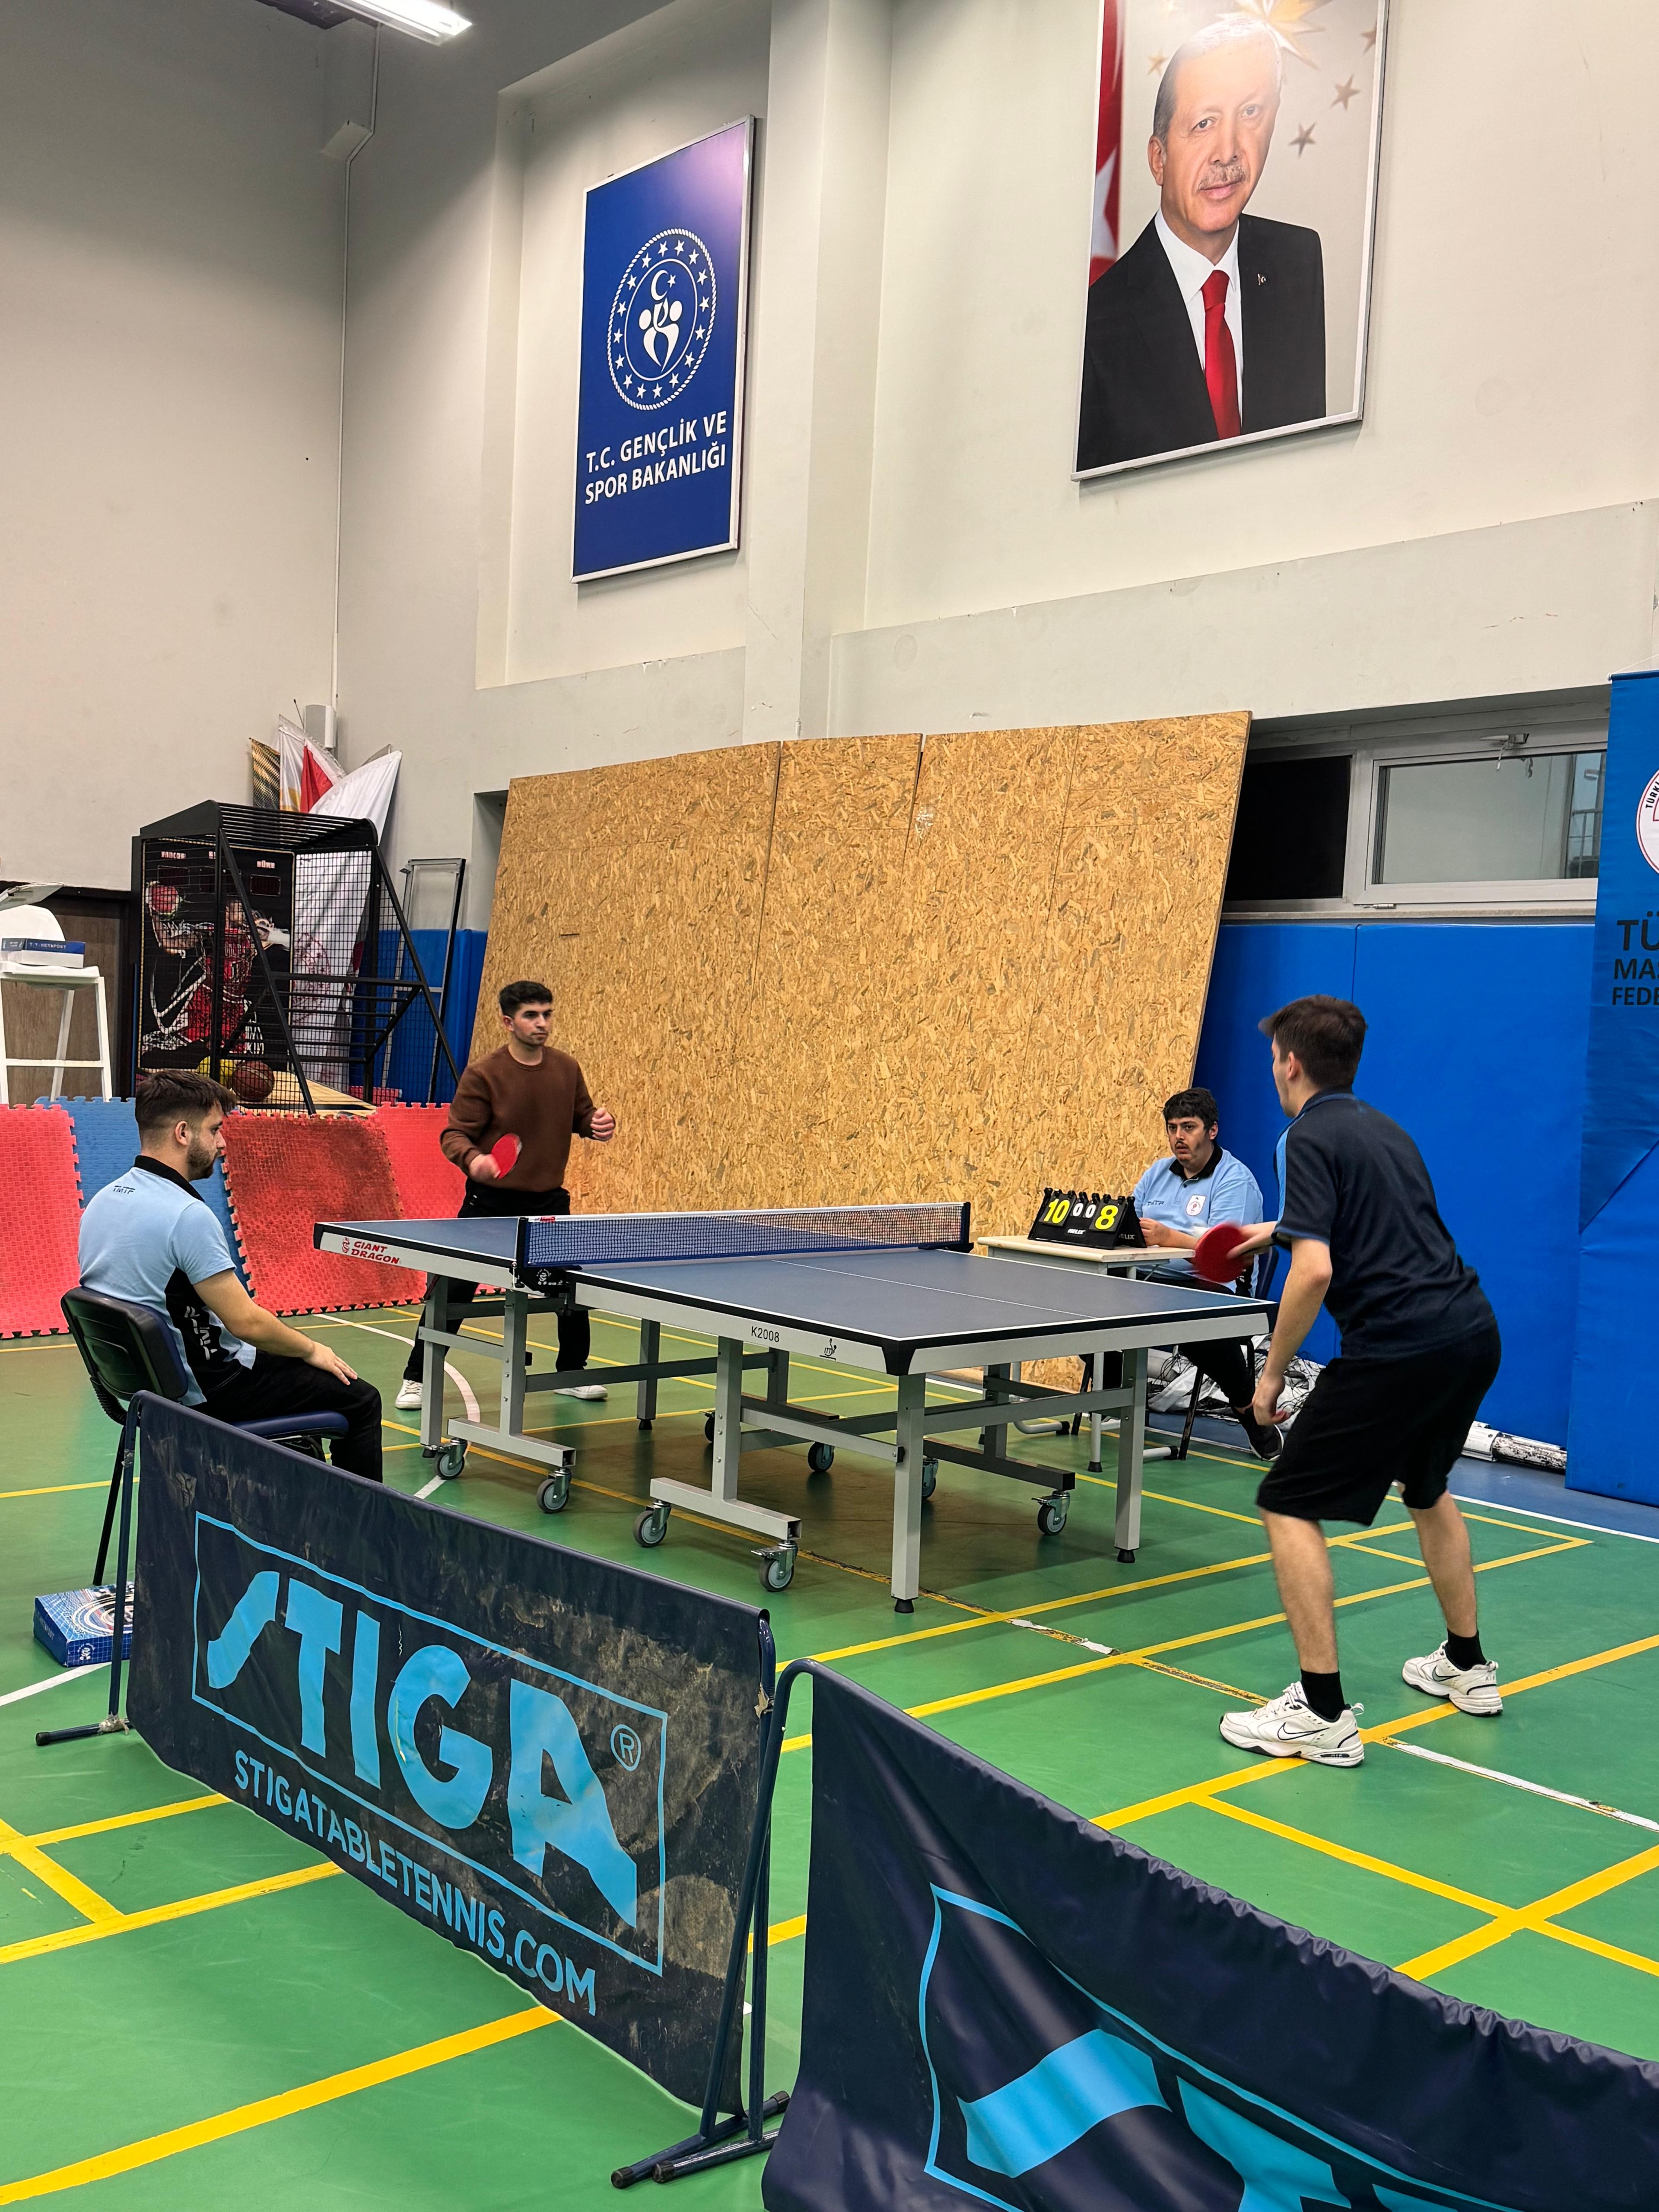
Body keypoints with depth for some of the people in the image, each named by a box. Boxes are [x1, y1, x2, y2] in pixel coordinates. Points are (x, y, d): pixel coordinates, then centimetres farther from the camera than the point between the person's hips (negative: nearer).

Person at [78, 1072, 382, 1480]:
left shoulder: (101, 1201, 1)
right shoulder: (187, 1215, -26)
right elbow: (247, 1322, -24)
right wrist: (312, 1350, -5)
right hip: (205, 1392, -9)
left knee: (292, 1363, 32)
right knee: (361, 1400, 4)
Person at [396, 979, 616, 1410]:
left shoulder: (566, 1069, 0)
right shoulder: (483, 1074, -14)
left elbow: (581, 1115, 14)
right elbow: (455, 1134, -13)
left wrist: (600, 1124, -9)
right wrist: (473, 1159, -35)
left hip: (548, 1200, 4)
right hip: (491, 1201, -4)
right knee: (452, 1291, -4)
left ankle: (572, 1373, 31)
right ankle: (416, 1379, 12)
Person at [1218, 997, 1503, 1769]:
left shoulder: (1312, 1137, -8)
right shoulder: (1383, 1128, 17)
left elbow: (1315, 1271, -20)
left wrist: (1272, 1372, -8)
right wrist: (1283, 1228, 49)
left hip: (1399, 1348, -9)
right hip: (1473, 1334, 9)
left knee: (1289, 1505, -1)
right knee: (1427, 1488, 31)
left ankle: (1322, 1713, -3)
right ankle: (1467, 1668, 42)